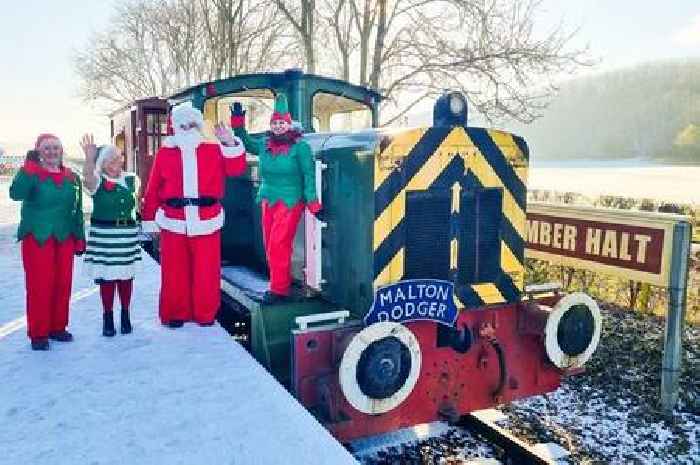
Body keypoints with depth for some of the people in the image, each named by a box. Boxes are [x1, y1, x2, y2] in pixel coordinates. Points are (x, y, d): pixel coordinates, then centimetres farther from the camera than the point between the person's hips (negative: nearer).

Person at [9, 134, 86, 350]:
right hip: (37, 238, -4)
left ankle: (57, 327, 23)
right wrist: (28, 168, -32)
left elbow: (77, 210, 13)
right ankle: (38, 333, 9)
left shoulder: (71, 178, 9)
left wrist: (80, 238, 10)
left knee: (63, 284, 8)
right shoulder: (32, 174, -4)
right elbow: (16, 194, -25)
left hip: (64, 239, 4)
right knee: (39, 285, -2)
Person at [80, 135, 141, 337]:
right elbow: (88, 179, -29)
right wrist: (89, 158, -44)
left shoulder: (131, 179, 7)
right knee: (107, 277, 2)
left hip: (128, 233, 3)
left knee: (125, 275, 8)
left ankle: (125, 315, 22)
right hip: (103, 234, -3)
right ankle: (108, 317, 15)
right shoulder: (98, 181, -5)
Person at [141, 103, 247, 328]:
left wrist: (230, 143, -17)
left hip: (206, 222, 0)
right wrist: (149, 220, 3)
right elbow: (153, 190, 5)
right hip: (173, 222, 0)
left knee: (206, 271, 5)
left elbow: (236, 169, -5)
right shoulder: (165, 153, 6)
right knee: (174, 272, 7)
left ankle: (205, 314, 19)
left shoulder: (213, 150, 8)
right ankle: (175, 314, 22)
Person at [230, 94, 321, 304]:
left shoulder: (300, 146, -8)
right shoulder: (264, 144, 7)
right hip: (268, 201, 6)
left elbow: (309, 175, -9)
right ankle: (282, 281, 26)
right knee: (269, 246, 11)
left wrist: (313, 203, -14)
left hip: (290, 202, -6)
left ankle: (279, 290, 4)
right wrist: (238, 123, 8)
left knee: (278, 246, -8)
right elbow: (245, 143, 22)